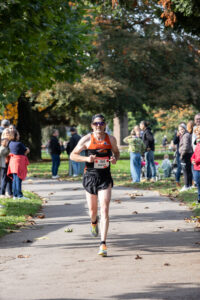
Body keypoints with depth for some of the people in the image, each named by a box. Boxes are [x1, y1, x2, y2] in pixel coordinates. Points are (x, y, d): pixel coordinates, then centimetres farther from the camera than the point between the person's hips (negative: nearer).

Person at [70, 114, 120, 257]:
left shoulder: (111, 139, 1)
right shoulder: (87, 139, -5)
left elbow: (116, 152, 19)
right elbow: (73, 155, 0)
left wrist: (115, 159, -4)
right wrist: (86, 158, -18)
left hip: (105, 177, 0)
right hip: (90, 176, 0)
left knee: (105, 210, -13)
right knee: (93, 210, 14)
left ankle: (103, 244, -14)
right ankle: (94, 223, 53)